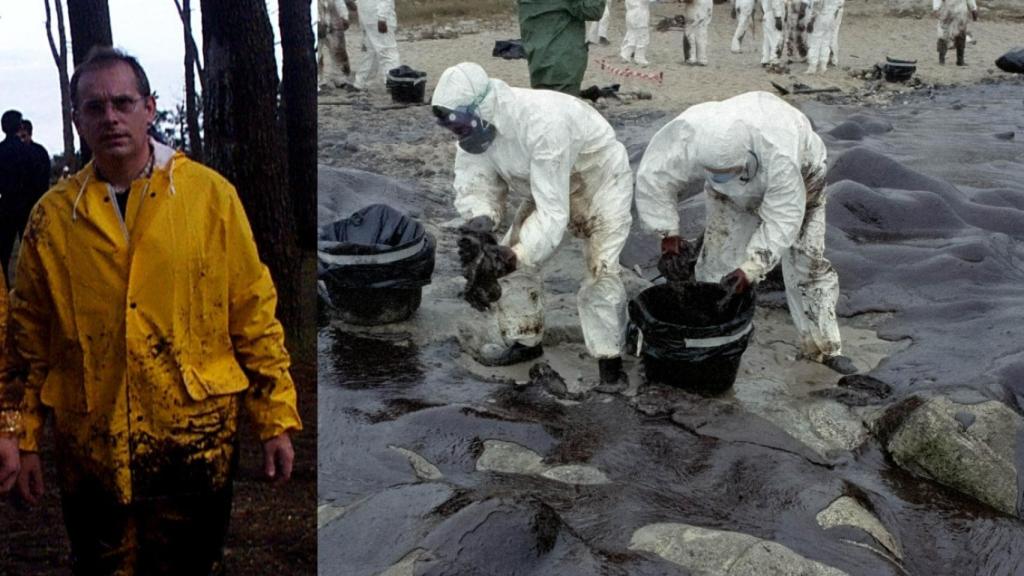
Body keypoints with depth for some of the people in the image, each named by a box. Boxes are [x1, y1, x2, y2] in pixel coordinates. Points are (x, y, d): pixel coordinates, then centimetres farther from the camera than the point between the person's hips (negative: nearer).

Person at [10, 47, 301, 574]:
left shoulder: (211, 194, -4)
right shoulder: (52, 215, 1)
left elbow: (254, 311, -2)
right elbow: (29, 338, 7)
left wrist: (276, 418, -2)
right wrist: (25, 441, 7)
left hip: (197, 441, -1)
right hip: (90, 448, 2)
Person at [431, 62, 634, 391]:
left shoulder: (542, 123, -42)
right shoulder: (477, 125, -20)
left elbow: (553, 210, -43)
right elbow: (474, 184, -19)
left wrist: (518, 254, -55)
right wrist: (480, 222, -41)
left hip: (601, 179, -7)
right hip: (545, 184, 7)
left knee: (600, 268, -19)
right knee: (511, 261, 1)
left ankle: (610, 362, -5)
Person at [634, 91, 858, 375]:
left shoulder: (780, 156, -48)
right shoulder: (686, 138, -40)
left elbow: (781, 221, -39)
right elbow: (652, 179, -25)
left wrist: (751, 268, -44)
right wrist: (668, 235, -24)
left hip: (797, 184, -2)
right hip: (732, 196, 3)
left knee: (807, 261, -1)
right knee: (716, 260, -3)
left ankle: (823, 346, 12)